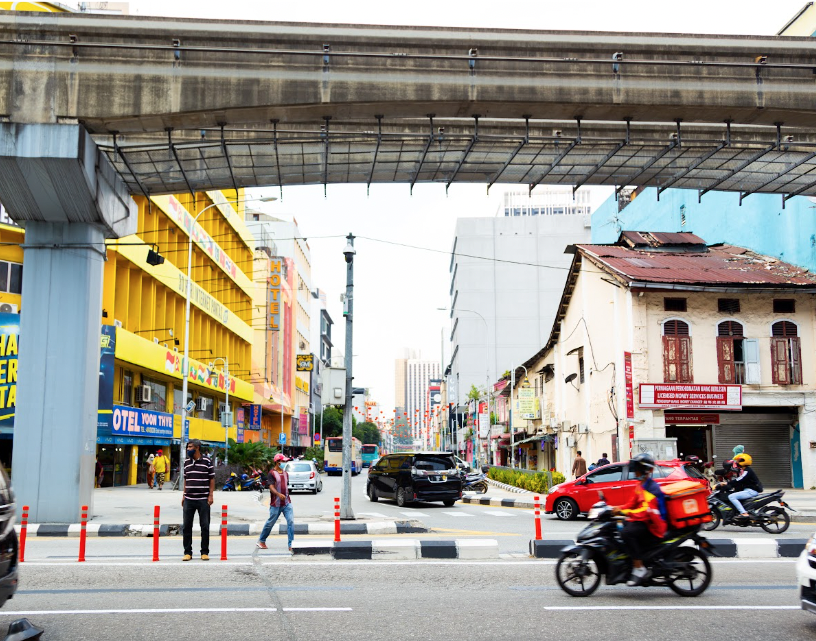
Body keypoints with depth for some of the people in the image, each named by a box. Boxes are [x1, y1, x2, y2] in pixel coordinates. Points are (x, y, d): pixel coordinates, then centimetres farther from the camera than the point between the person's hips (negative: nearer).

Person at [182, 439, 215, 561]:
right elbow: (186, 479, 17)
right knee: (186, 526, 5)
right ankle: (187, 552, 14)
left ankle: (205, 552, 12)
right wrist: (184, 495, 11)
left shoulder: (207, 461, -4)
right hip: (189, 499, 4)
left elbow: (212, 479, -2)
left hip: (203, 500, -4)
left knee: (205, 526, 2)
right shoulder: (187, 462, 10)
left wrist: (210, 495, -8)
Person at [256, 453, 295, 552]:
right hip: (276, 504, -5)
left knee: (291, 521, -8)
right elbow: (271, 487, -18)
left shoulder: (285, 473, 12)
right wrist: (279, 494, -34)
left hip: (287, 503, 5)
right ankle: (261, 541, 28)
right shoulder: (272, 473, -8)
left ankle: (291, 545, -6)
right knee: (270, 522, 7)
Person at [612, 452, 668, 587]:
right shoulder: (640, 486, 16)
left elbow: (646, 511, -28)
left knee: (627, 533, -31)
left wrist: (624, 512, -34)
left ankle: (639, 569, -25)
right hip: (643, 522, 11)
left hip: (652, 526, -11)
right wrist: (617, 508, 3)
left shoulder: (651, 488, -17)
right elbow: (632, 504, 20)